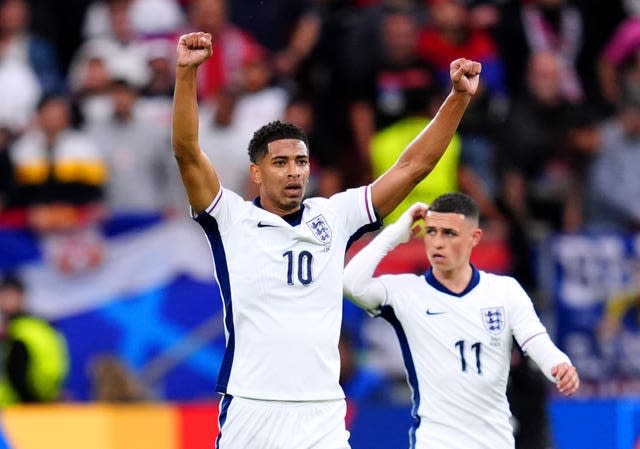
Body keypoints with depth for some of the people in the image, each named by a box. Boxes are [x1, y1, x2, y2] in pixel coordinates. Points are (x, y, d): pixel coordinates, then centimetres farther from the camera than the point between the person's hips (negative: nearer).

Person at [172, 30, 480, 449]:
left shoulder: (333, 217, 11)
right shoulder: (233, 220, 3)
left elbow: (412, 167, 10)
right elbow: (187, 152, -9)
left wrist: (459, 98, 1)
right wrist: (186, 72, -21)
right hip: (248, 413, -2)